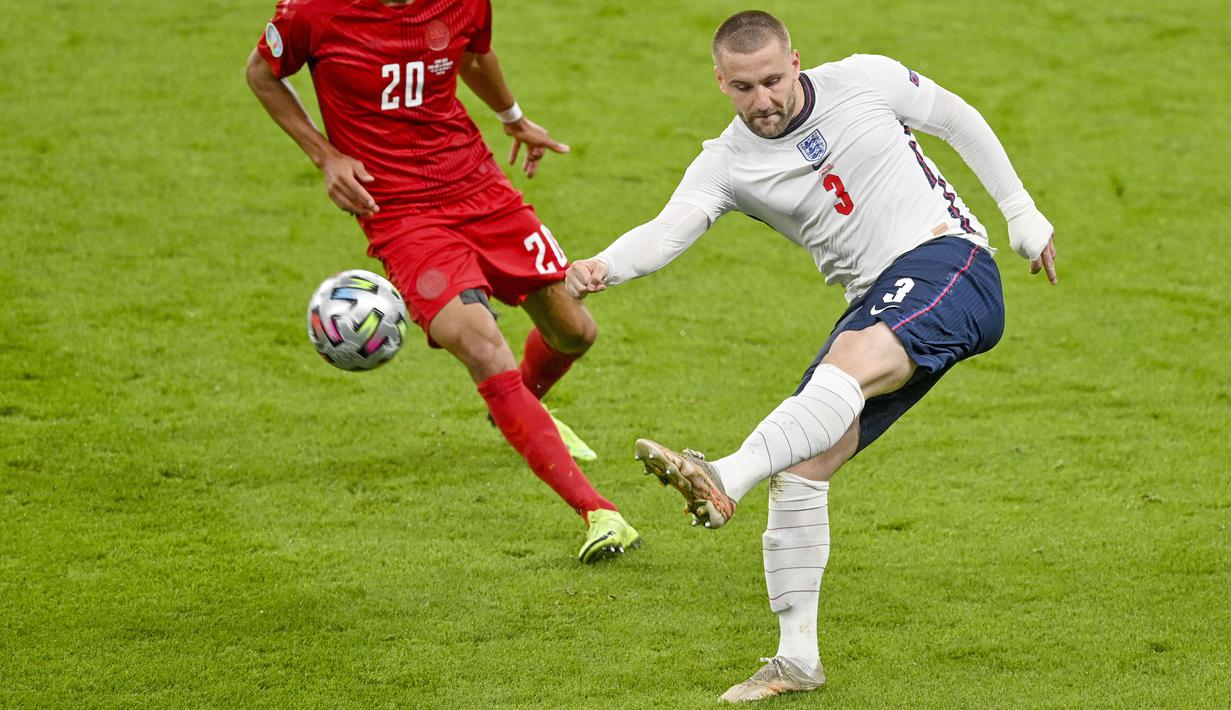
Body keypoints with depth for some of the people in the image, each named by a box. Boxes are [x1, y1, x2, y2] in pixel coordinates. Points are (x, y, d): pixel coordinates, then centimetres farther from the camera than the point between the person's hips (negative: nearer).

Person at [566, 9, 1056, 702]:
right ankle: (798, 657, 2)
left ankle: (725, 481, -57)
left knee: (853, 359, -35)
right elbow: (671, 228, -17)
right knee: (800, 469, -6)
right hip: (878, 310, 6)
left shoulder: (866, 80, -2)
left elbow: (959, 120, 14)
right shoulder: (727, 164, 1)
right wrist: (604, 266, -39)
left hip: (951, 261, -5)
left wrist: (1023, 214, 16)